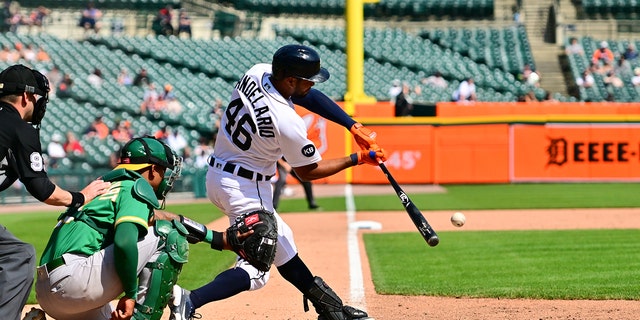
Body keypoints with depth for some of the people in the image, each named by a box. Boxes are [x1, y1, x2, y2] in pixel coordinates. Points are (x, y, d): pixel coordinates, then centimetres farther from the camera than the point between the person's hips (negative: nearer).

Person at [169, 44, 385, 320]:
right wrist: (358, 159, -4)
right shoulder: (287, 123, -28)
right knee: (255, 269, -3)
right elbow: (308, 171, -11)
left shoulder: (257, 72, -8)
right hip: (245, 189, -10)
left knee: (282, 243, 21)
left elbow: (309, 97, 5)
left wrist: (353, 126, 0)